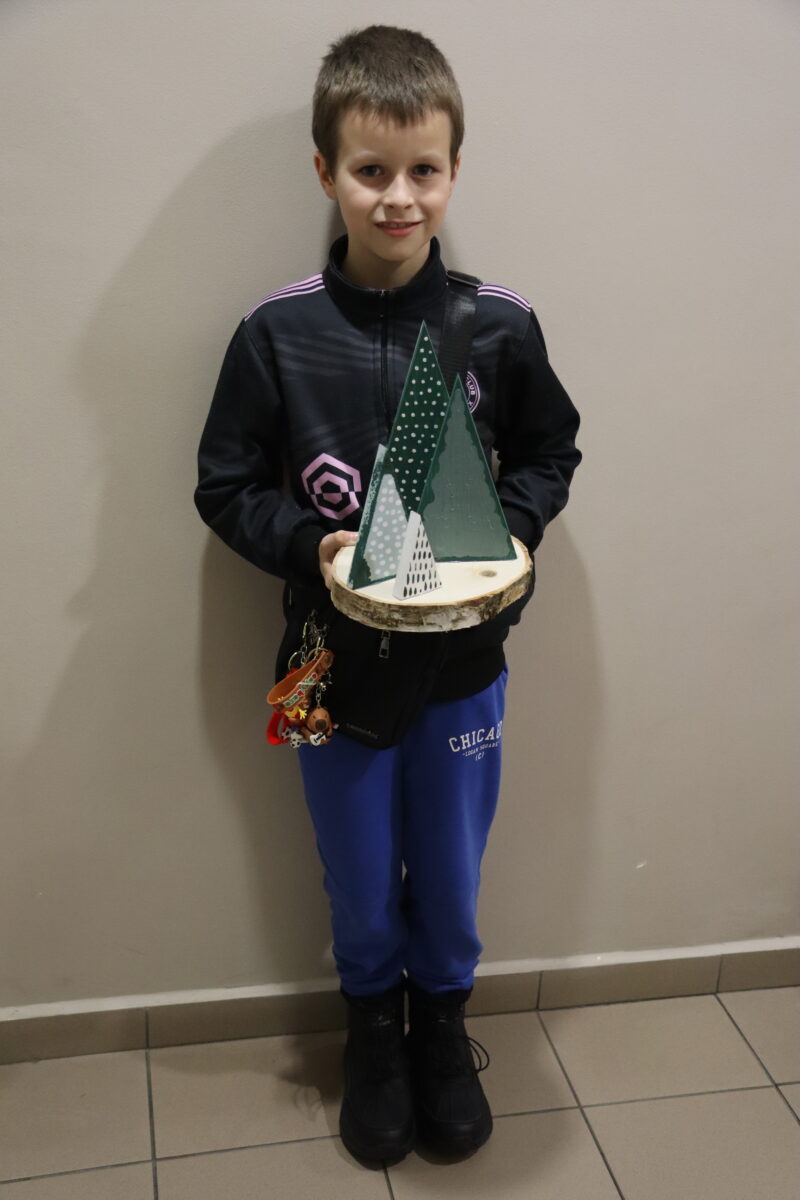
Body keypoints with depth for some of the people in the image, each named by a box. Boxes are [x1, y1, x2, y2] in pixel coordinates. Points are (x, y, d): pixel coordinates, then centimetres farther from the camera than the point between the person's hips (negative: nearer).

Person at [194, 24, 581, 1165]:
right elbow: (227, 486, -3)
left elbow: (550, 453, 6)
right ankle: (373, 1025, 47)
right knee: (362, 886, 18)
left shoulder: (501, 325, -9)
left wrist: (506, 532, -12)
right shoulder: (277, 332, -11)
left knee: (450, 879, 19)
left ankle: (442, 1017, 48)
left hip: (465, 661, 1)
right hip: (337, 658, 0)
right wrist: (309, 545, -19)